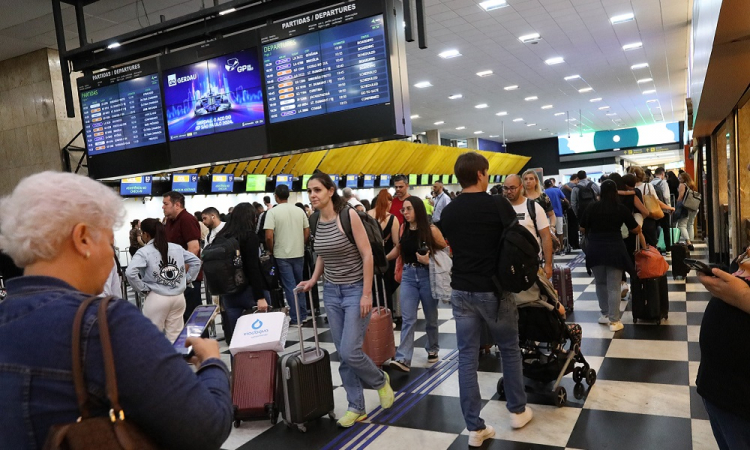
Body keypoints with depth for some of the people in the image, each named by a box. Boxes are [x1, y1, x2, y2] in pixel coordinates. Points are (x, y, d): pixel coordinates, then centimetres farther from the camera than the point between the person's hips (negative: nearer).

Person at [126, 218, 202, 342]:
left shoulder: (144, 252, -8)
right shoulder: (177, 248, 8)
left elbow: (130, 272, -21)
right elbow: (196, 261, 15)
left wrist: (142, 289, -9)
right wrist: (187, 279, 16)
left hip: (157, 298, -5)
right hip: (179, 296, 5)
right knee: (175, 337, 14)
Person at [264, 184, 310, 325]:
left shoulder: (272, 212, -11)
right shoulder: (299, 211, 2)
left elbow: (269, 236, -16)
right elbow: (307, 232, 5)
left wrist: (271, 251, 0)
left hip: (282, 255, -4)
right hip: (299, 253, 4)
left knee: (290, 287, 2)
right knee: (299, 284, 17)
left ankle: (296, 318, 5)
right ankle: (303, 314, 23)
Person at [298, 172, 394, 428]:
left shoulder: (348, 215, -15)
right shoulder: (316, 221, 4)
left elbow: (367, 255, -15)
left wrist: (366, 294, -18)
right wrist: (313, 279, 5)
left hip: (355, 290, -6)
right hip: (331, 292, 6)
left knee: (350, 352, -9)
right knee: (342, 354, 8)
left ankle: (380, 380, 22)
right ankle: (356, 407, 22)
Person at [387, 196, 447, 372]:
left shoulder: (431, 230, -12)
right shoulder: (403, 229, 2)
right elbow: (398, 249, 18)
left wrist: (429, 261, -18)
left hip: (427, 276, -3)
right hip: (408, 275, 3)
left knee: (430, 317, 13)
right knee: (407, 319, -4)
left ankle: (433, 349, 34)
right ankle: (403, 359, -8)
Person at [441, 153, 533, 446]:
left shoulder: (448, 212, 2)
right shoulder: (498, 204, -10)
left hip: (462, 292, 3)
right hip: (494, 290, -3)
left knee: (467, 358, 6)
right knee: (509, 350, 17)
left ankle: (475, 428, 12)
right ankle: (517, 410, 32)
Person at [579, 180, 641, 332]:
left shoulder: (591, 208, 1)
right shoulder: (621, 208, -2)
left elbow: (582, 229, 9)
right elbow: (636, 230, 5)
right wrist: (638, 226, 27)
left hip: (595, 250, 2)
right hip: (615, 249, -2)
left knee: (600, 283, 18)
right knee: (614, 287, 2)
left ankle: (605, 314, 27)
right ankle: (614, 321, 4)